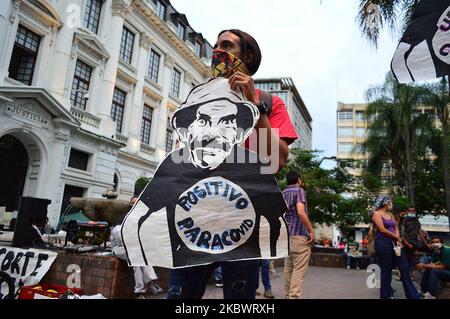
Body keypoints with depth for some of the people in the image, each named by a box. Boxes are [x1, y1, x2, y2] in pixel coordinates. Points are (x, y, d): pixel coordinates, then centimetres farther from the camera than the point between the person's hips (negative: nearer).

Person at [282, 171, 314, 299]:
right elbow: (301, 212, -20)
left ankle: (288, 295, 18)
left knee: (288, 268, 12)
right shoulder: (299, 190, -7)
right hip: (299, 235, -7)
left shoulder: (282, 194, 15)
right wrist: (311, 231, -14)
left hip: (286, 235, 7)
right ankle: (294, 296, -10)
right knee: (299, 269, -6)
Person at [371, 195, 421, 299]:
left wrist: (398, 239, -6)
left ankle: (413, 295, 12)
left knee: (404, 267, 5)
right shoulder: (377, 213, -7)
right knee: (386, 270, 0)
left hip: (394, 242, 7)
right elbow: (382, 230, -15)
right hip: (383, 243, -7)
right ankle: (386, 295, 13)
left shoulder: (390, 214, 17)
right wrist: (397, 237, -5)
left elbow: (396, 228, 11)